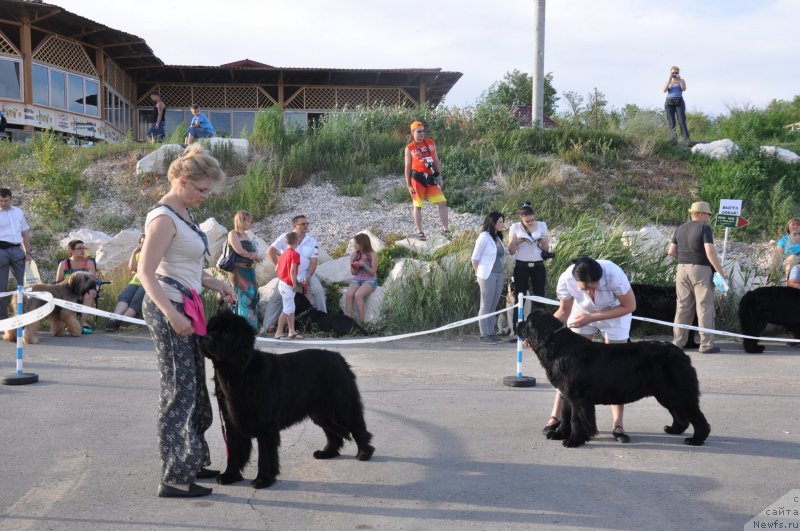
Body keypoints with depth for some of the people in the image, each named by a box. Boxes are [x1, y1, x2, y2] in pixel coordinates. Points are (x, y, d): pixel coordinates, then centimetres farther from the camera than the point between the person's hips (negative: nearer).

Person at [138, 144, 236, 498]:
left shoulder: (182, 213, 12)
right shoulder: (163, 218, -16)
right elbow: (146, 272, -21)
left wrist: (215, 284, 12)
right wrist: (171, 313, -29)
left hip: (185, 308, 10)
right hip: (168, 309, -10)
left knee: (195, 388, 16)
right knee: (179, 390, -6)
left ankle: (192, 462, 28)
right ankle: (174, 478, 0)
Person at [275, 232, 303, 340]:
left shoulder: (284, 253, 11)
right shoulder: (295, 254, -15)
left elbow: (277, 268, 14)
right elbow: (292, 271, -21)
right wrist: (294, 284, -14)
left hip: (281, 282, 9)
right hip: (288, 285, -9)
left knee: (291, 309, 13)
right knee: (287, 309, -5)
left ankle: (292, 332, 15)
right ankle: (279, 332, -5)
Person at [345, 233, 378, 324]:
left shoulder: (373, 255, -6)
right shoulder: (354, 254, 6)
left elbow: (373, 272, -6)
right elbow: (353, 272, 11)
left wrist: (363, 265, -21)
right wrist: (355, 268, -12)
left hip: (370, 280, -4)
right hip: (356, 279, 4)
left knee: (358, 295, -32)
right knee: (348, 295, -28)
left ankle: (361, 321, -26)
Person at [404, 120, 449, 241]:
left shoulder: (431, 143, 10)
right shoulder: (410, 148, 0)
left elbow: (436, 161, 15)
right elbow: (407, 167, 1)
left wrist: (440, 177, 9)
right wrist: (408, 185, -4)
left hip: (431, 177, 4)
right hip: (417, 177, -3)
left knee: (443, 202, -3)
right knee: (418, 206, 4)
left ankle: (445, 229, 7)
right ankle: (419, 232, 13)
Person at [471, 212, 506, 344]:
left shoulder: (498, 237, 13)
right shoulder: (484, 237, -8)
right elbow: (474, 258, -8)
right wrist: (479, 274, -3)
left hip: (499, 275, 7)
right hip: (488, 276, -7)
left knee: (493, 306, 9)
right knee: (486, 306, -2)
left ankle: (491, 332, 14)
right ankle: (484, 335, 1)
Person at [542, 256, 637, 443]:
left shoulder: (613, 274, -40)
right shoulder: (566, 279, -33)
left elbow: (630, 306, -26)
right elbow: (564, 312, -15)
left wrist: (592, 317, -33)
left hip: (615, 315, -1)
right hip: (582, 314, 2)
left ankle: (617, 425, -1)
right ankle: (556, 417, 1)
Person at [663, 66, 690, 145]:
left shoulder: (681, 80, 12)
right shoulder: (668, 81, 16)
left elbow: (684, 89, -5)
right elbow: (665, 90, -1)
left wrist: (679, 79, -9)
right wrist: (669, 80, -6)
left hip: (679, 102, -2)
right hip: (669, 102, 2)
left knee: (682, 121, -12)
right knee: (671, 123, -5)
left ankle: (686, 140, -19)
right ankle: (673, 140, -7)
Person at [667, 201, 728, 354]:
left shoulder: (680, 229, 12)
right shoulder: (704, 228, -7)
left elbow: (671, 251, 11)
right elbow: (710, 252, -16)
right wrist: (721, 272, -14)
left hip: (682, 269, 6)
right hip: (700, 270, -6)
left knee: (683, 307, 11)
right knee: (704, 307, -2)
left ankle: (677, 342, 12)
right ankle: (706, 344, -2)